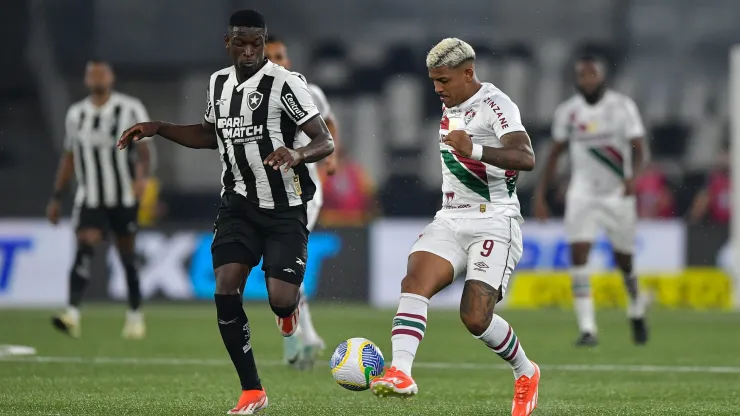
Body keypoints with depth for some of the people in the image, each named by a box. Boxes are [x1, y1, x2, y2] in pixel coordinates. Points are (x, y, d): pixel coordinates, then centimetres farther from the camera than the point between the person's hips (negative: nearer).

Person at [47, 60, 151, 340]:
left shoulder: (130, 109, -2)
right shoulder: (76, 114, 9)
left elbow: (142, 147, -8)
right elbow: (69, 158, 16)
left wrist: (142, 175, -28)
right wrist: (56, 198, 14)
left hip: (124, 197, -1)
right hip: (90, 198, 1)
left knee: (128, 254, 8)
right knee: (84, 250, -16)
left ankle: (135, 317, 23)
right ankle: (72, 314, -29)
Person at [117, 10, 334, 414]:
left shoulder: (285, 82, -14)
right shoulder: (218, 83, 6)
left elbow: (326, 142, -16)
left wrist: (297, 154, -38)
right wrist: (158, 128, 14)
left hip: (285, 208, -5)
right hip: (239, 203, 5)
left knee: (280, 301, -15)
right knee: (225, 291, -13)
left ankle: (290, 304, 28)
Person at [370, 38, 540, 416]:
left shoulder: (495, 104, -10)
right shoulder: (450, 108, 17)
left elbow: (525, 158, -27)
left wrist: (473, 150, -39)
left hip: (493, 222, -7)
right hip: (450, 220, 7)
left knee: (475, 317, -15)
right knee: (414, 282, -21)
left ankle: (525, 374, 13)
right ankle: (400, 373, -35)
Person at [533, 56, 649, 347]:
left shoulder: (622, 107, -7)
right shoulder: (568, 112, 1)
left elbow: (639, 150, -13)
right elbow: (555, 154, 11)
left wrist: (633, 176, -33)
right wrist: (540, 194, 8)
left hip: (618, 194, -1)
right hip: (583, 194, 2)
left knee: (624, 260, 9)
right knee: (578, 256, -14)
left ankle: (636, 308, 39)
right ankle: (587, 328, -16)